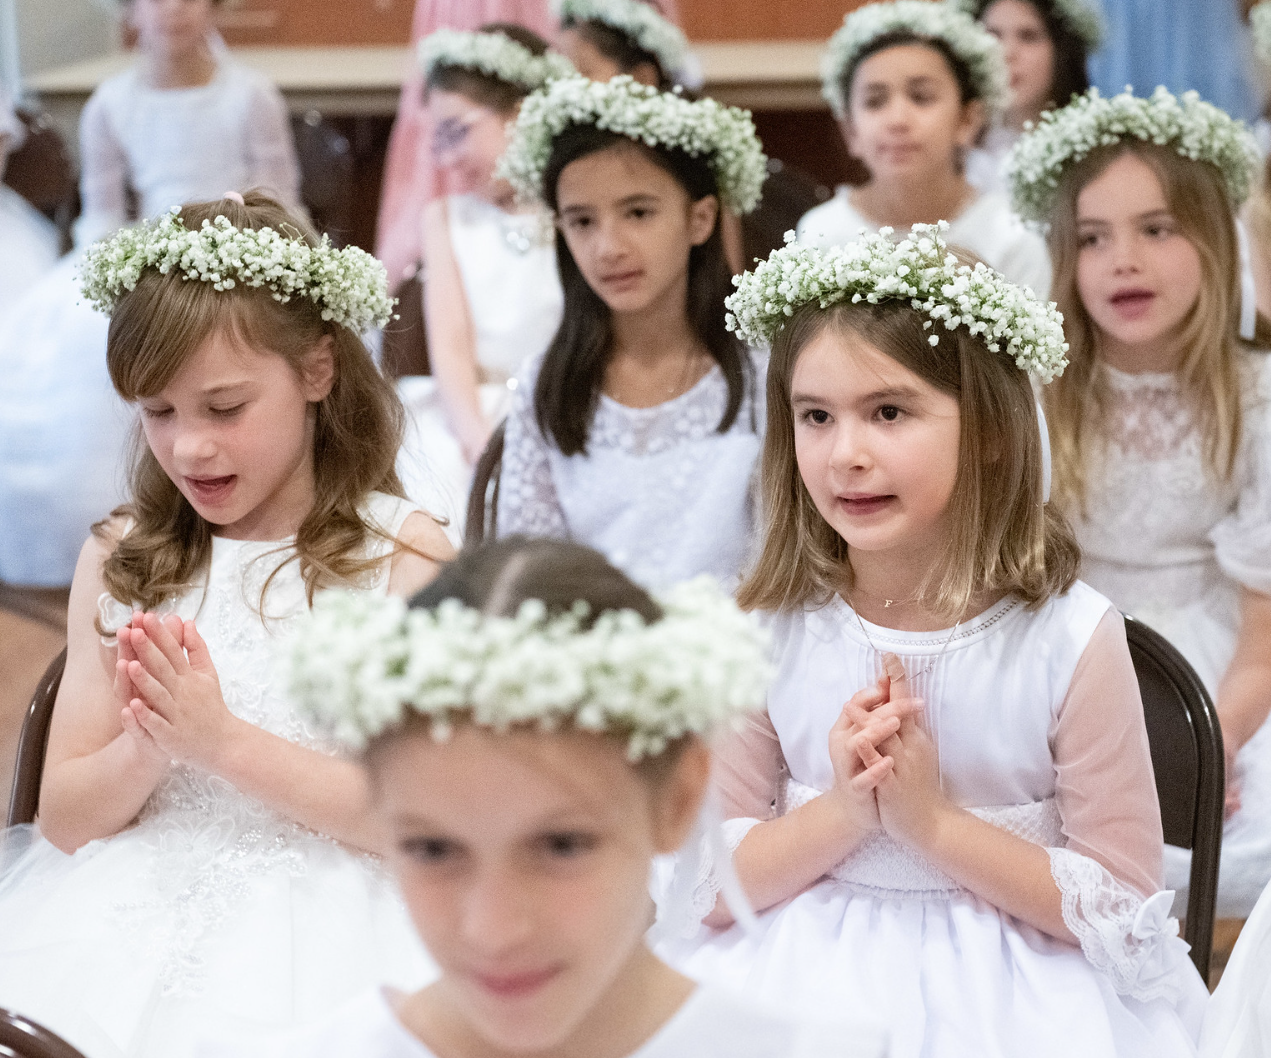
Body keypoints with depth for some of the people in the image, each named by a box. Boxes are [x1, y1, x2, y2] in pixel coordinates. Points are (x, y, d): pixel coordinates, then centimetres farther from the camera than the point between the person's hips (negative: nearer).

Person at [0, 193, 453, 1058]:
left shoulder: (402, 556, -2)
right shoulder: (123, 559, 8)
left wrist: (219, 739, -14)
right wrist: (146, 746, -13)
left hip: (315, 909, -3)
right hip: (131, 905, 3)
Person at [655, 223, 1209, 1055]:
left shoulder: (1072, 639, -10)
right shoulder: (769, 630, -3)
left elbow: (1125, 908, -6)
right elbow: (702, 882, 0)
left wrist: (933, 821, -14)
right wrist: (840, 814, -16)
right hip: (805, 980, 2)